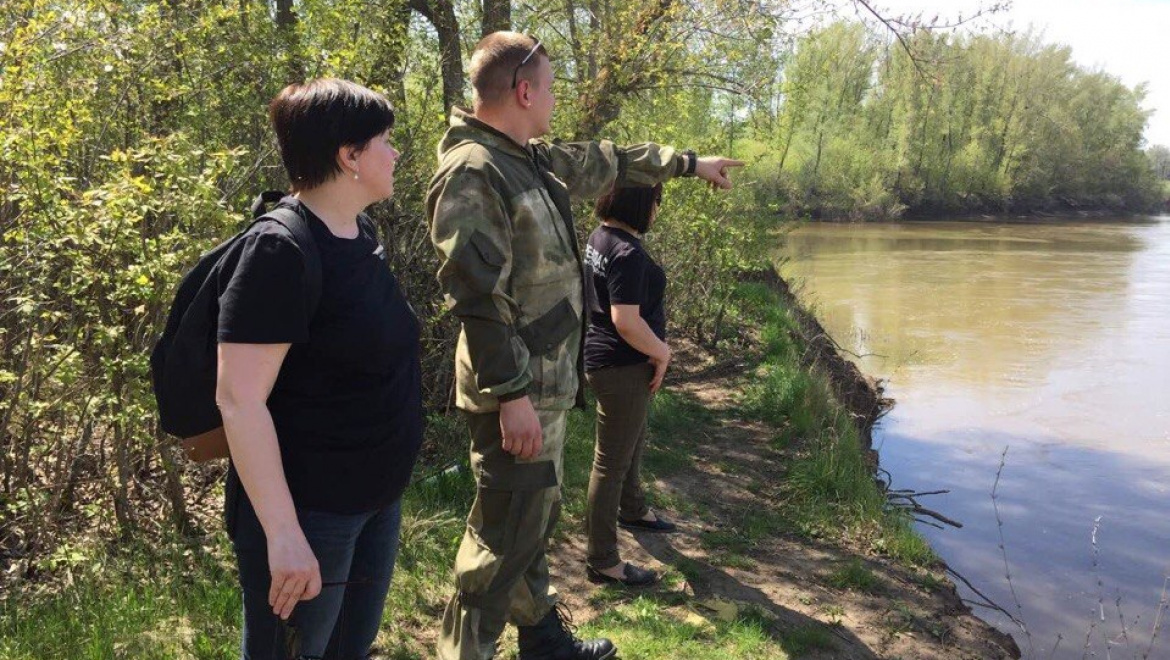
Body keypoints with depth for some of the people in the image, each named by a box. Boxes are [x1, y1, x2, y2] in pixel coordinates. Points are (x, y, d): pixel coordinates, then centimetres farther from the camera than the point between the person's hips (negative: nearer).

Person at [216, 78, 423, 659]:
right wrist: (283, 535, -25)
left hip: (377, 500, 9)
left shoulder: (362, 234, 6)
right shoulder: (279, 250, -21)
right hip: (306, 511, -8)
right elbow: (239, 399, -24)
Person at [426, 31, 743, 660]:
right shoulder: (471, 171, -18)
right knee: (504, 536, -1)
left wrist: (689, 162, 35)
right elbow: (475, 294, -24)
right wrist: (511, 393, -24)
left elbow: (607, 161, 27)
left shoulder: (529, 159, 12)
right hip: (517, 392, -10)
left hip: (546, 380, 10)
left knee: (535, 517, 22)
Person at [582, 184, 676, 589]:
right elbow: (626, 321, -30)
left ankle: (632, 510, 54)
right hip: (621, 368, -10)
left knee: (634, 441, 30)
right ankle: (602, 562, 14)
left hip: (602, 356, 10)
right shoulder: (628, 253, -25)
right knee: (612, 462, 1)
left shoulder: (600, 236, 5)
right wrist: (662, 352, -15)